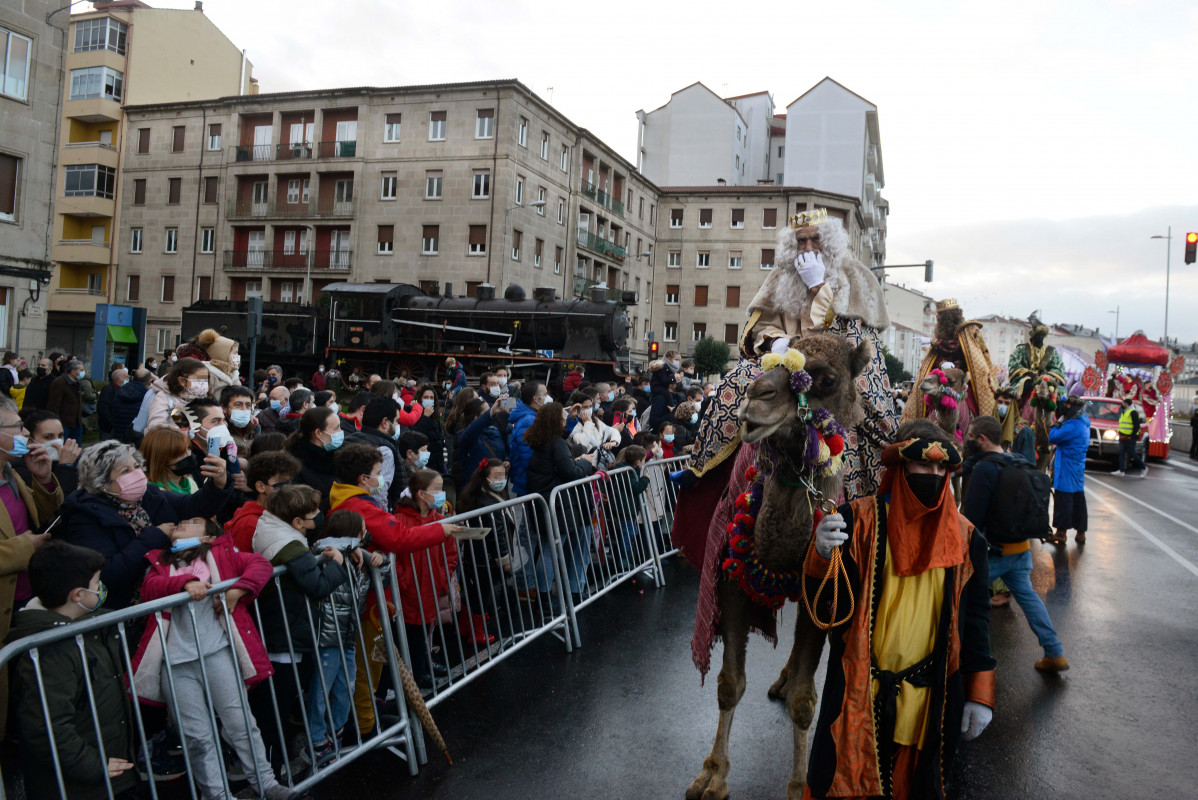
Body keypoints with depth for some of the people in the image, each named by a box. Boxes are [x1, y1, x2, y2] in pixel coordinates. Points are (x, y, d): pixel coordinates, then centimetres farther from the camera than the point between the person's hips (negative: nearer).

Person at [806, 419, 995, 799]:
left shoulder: (965, 536, 1)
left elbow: (975, 616, 6)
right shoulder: (860, 519, -6)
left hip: (928, 696, 2)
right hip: (859, 691, -2)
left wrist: (979, 695, 4)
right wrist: (823, 555, -30)